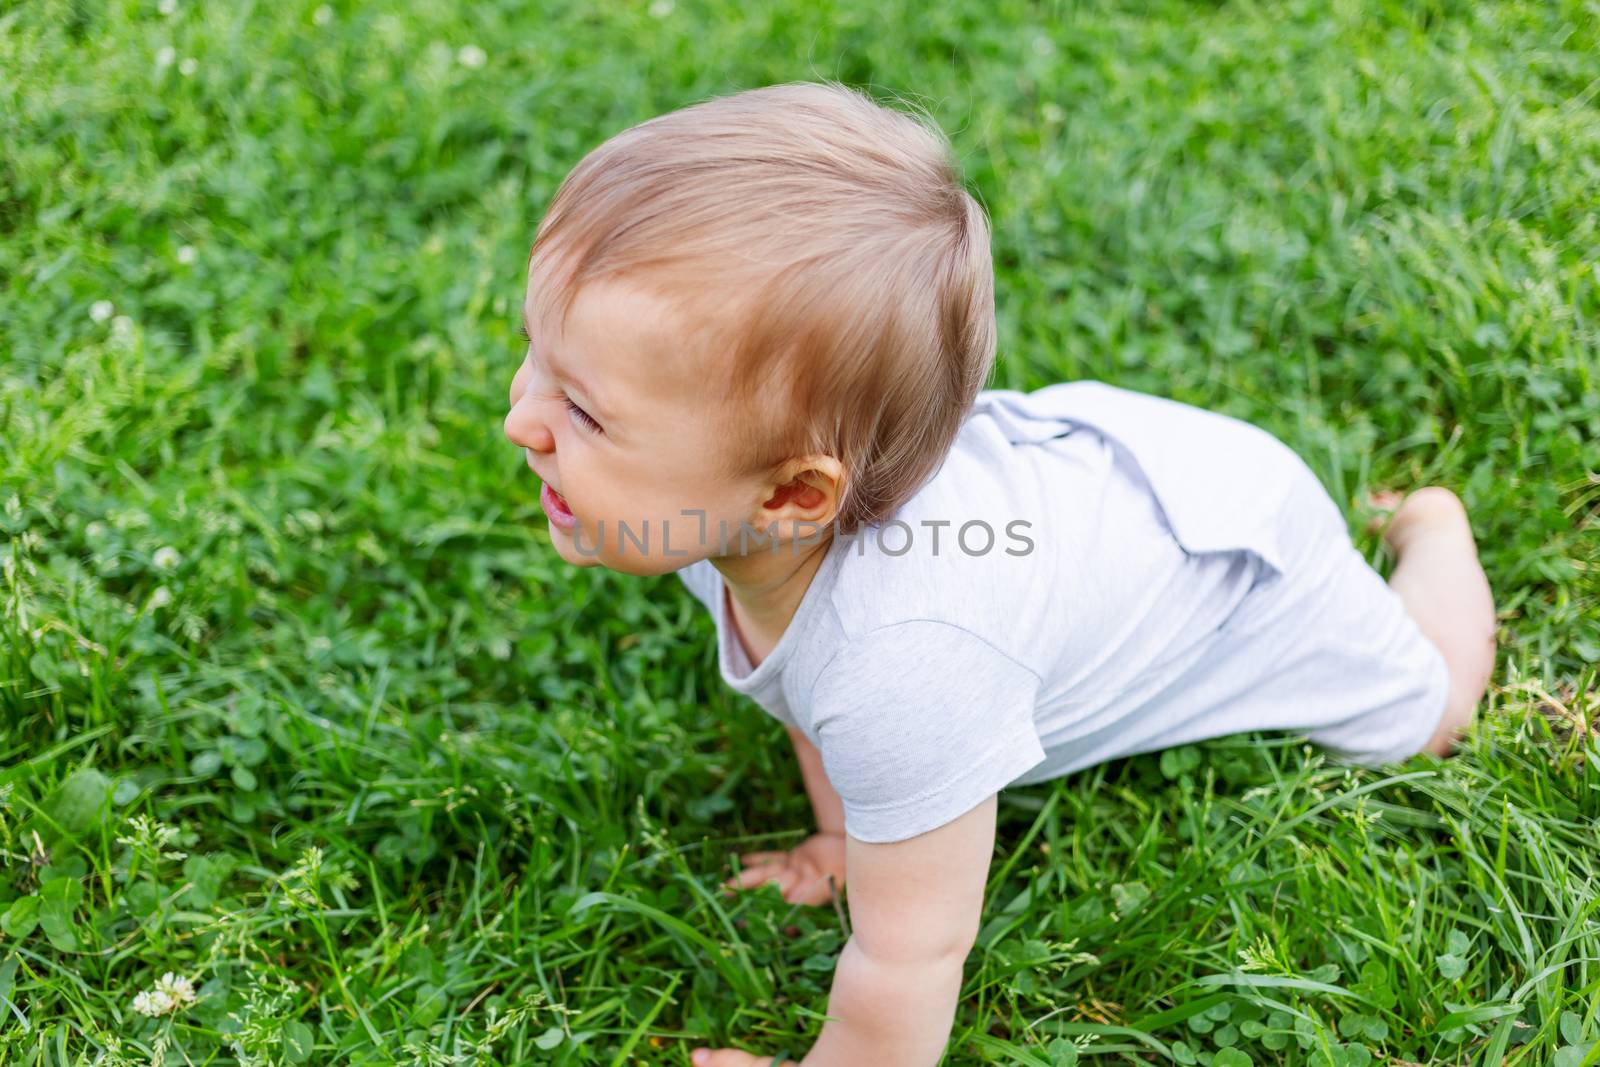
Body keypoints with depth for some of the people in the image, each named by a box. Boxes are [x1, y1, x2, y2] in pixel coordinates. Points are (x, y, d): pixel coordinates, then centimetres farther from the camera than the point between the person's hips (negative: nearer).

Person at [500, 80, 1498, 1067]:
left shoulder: (901, 662, -52)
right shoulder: (707, 526, -27)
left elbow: (911, 954, -38)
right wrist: (841, 830, 0)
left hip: (1235, 538, -5)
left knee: (1425, 709, 21)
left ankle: (1431, 525, 46)